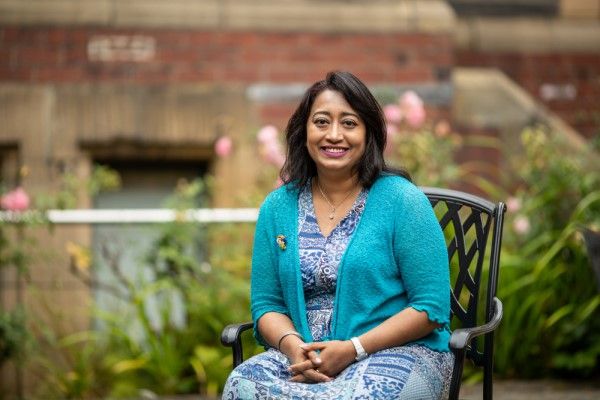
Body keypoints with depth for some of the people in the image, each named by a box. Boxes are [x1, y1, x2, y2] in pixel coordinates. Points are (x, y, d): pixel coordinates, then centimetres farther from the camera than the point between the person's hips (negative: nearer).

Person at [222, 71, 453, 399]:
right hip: (305, 355, 3)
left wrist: (353, 348, -17)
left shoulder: (400, 199, -3)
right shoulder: (278, 207, 9)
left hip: (398, 350, -3)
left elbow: (431, 307, -6)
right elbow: (266, 303, 11)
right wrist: (292, 344, -12)